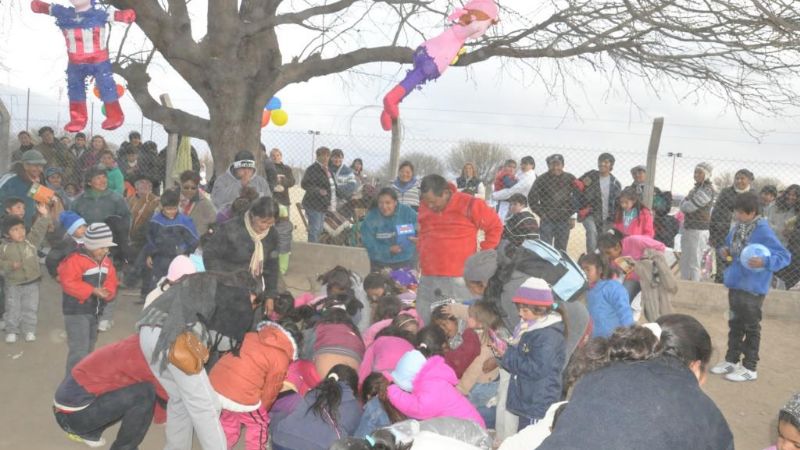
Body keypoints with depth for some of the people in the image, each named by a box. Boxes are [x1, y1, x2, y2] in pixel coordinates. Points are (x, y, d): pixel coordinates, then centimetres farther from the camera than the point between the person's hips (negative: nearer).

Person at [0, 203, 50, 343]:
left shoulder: (30, 241, -5)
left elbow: (39, 230, -13)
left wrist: (43, 216, -24)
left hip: (32, 282, 1)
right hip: (13, 284, -1)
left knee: (30, 308, 9)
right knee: (12, 308, 9)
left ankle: (29, 330, 22)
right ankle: (11, 331, 23)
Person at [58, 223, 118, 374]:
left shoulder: (106, 261, 8)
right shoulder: (75, 260, -17)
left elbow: (111, 281, 12)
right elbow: (68, 283, -23)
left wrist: (107, 292, -10)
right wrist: (92, 290, -24)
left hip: (95, 311, 8)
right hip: (77, 311, -8)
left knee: (89, 349, 18)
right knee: (79, 351, -12)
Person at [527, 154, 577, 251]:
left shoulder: (570, 179, 2)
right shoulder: (542, 179, -4)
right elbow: (532, 198, 0)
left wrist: (573, 216, 3)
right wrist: (541, 213, -4)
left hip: (564, 221, 2)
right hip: (547, 220, -2)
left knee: (561, 250, 9)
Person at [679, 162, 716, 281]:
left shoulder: (707, 190, -13)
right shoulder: (696, 188, 14)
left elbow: (687, 207, -18)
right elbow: (683, 206, 12)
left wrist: (685, 204, 2)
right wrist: (686, 203, -9)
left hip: (698, 231, -9)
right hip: (688, 229, 9)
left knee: (693, 264, -5)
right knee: (684, 263, 13)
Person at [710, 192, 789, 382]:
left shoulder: (763, 231, -18)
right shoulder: (737, 227, 4)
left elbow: (785, 256, -17)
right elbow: (730, 245, 20)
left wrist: (764, 262, -32)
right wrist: (724, 251, -1)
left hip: (753, 287, -7)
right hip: (735, 283, 7)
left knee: (751, 327, 4)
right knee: (735, 324, 18)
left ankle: (749, 368, 15)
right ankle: (731, 360, 31)